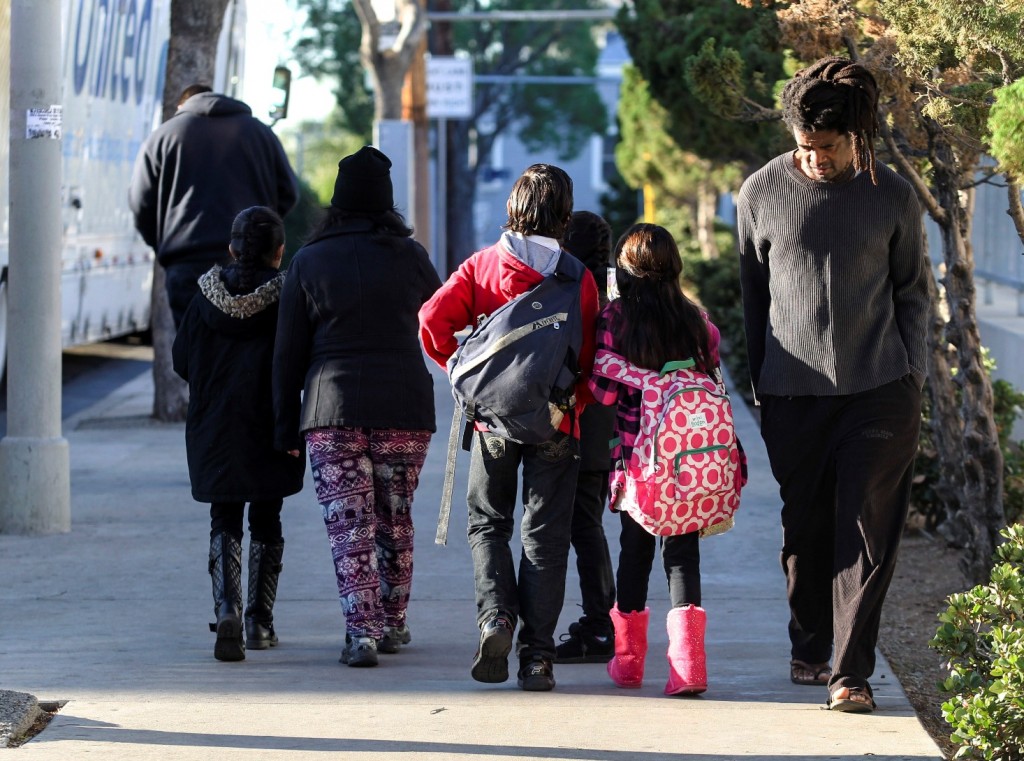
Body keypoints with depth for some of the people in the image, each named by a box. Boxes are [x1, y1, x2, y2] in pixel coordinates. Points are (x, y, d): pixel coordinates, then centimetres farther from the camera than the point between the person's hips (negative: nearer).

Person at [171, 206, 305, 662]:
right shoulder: (288, 294, -9)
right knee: (266, 522, 12)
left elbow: (181, 359, 3)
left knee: (224, 522, 7)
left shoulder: (207, 295, -2)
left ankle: (227, 611, -15)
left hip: (214, 428, 1)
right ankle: (259, 623, 14)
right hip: (270, 428, -1)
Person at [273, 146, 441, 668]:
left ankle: (361, 630, -14)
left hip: (333, 410, -1)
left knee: (348, 525, -3)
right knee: (395, 521, 15)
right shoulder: (408, 257, 1)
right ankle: (393, 625, 23)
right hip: (404, 408, 1)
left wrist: (286, 427, 9)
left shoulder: (310, 262, 1)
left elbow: (289, 352, 3)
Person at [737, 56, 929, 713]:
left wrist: (913, 376, 5)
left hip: (880, 389, -1)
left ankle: (851, 672, -5)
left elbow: (912, 291, 11)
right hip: (794, 390, 1)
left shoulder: (892, 196, 1)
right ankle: (809, 649, 26)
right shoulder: (763, 193, 1)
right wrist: (759, 380, 12)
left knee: (869, 534, -6)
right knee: (806, 529, 7)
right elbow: (753, 291, 11)